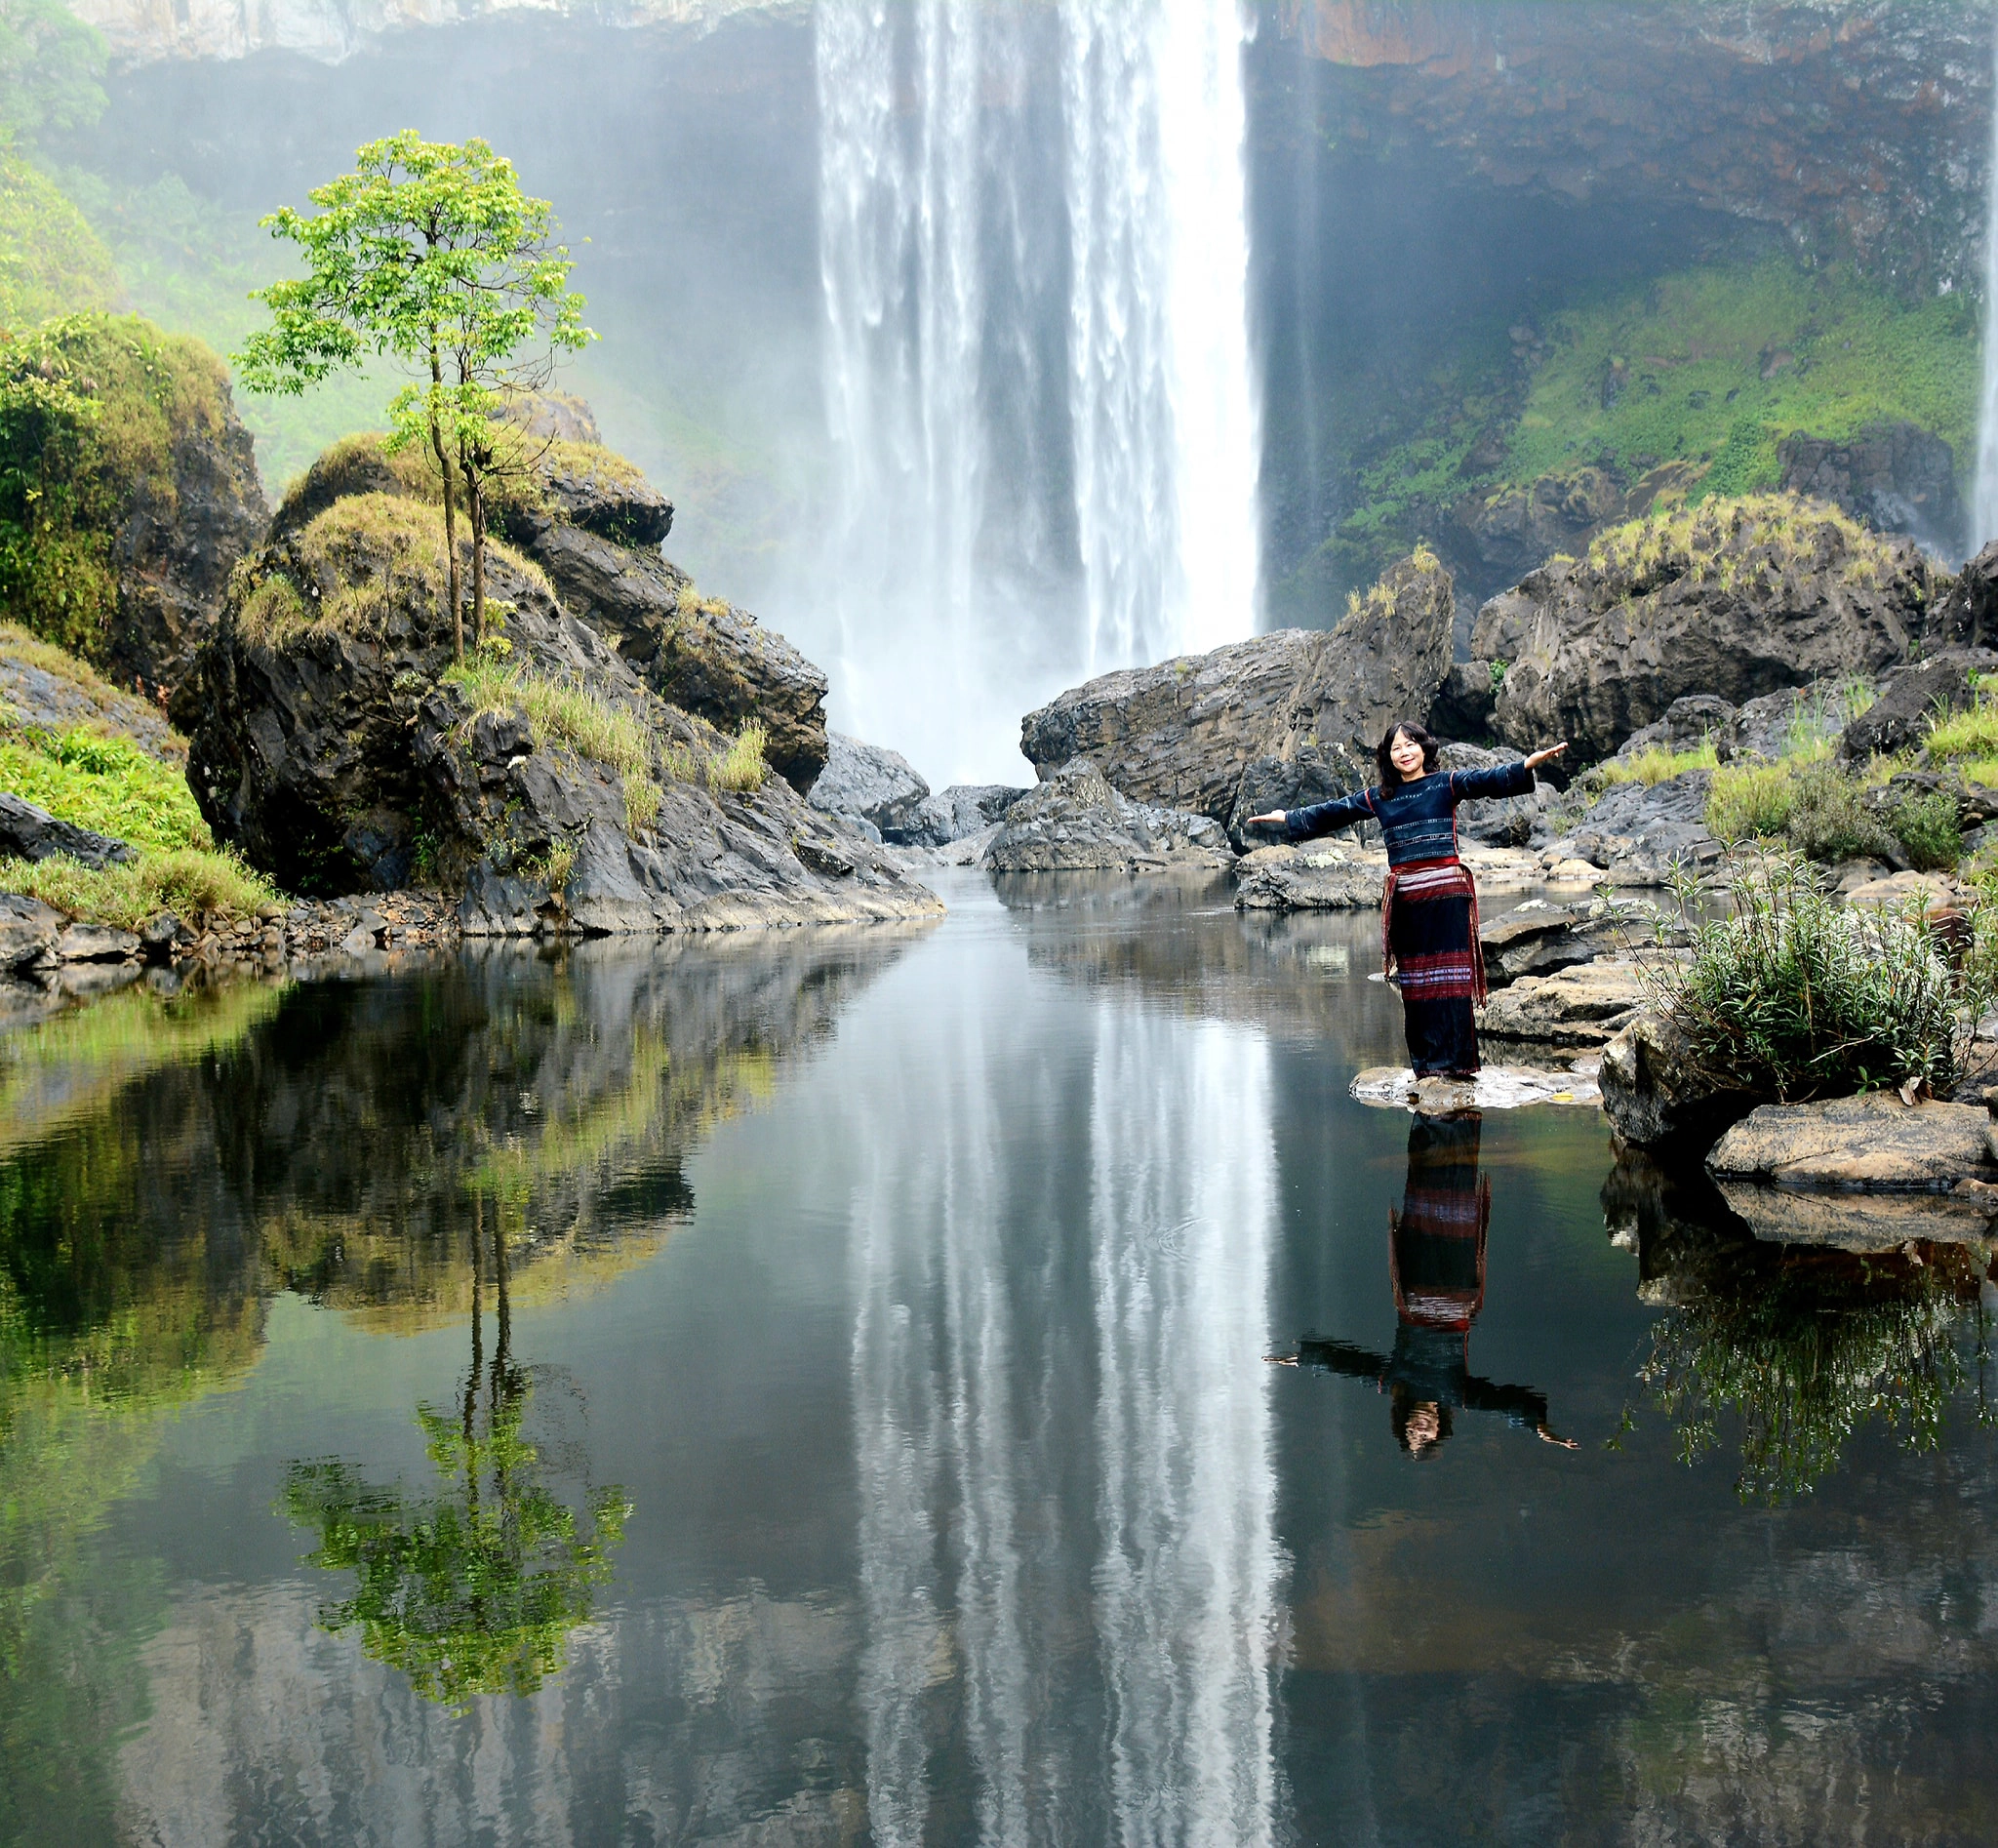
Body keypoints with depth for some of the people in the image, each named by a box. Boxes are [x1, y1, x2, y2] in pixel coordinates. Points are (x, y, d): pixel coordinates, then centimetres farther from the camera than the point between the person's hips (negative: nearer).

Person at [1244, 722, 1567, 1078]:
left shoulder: (1445, 784, 2)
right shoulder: (1378, 798, 14)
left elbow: (1488, 780, -11)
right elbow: (1333, 812, 22)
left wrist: (1528, 765, -27)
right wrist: (1287, 818, 26)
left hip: (1445, 892, -4)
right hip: (1404, 898, 4)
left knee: (1450, 976, -5)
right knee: (1414, 980, 4)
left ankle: (1454, 1060, -3)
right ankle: (1426, 1063, 10)